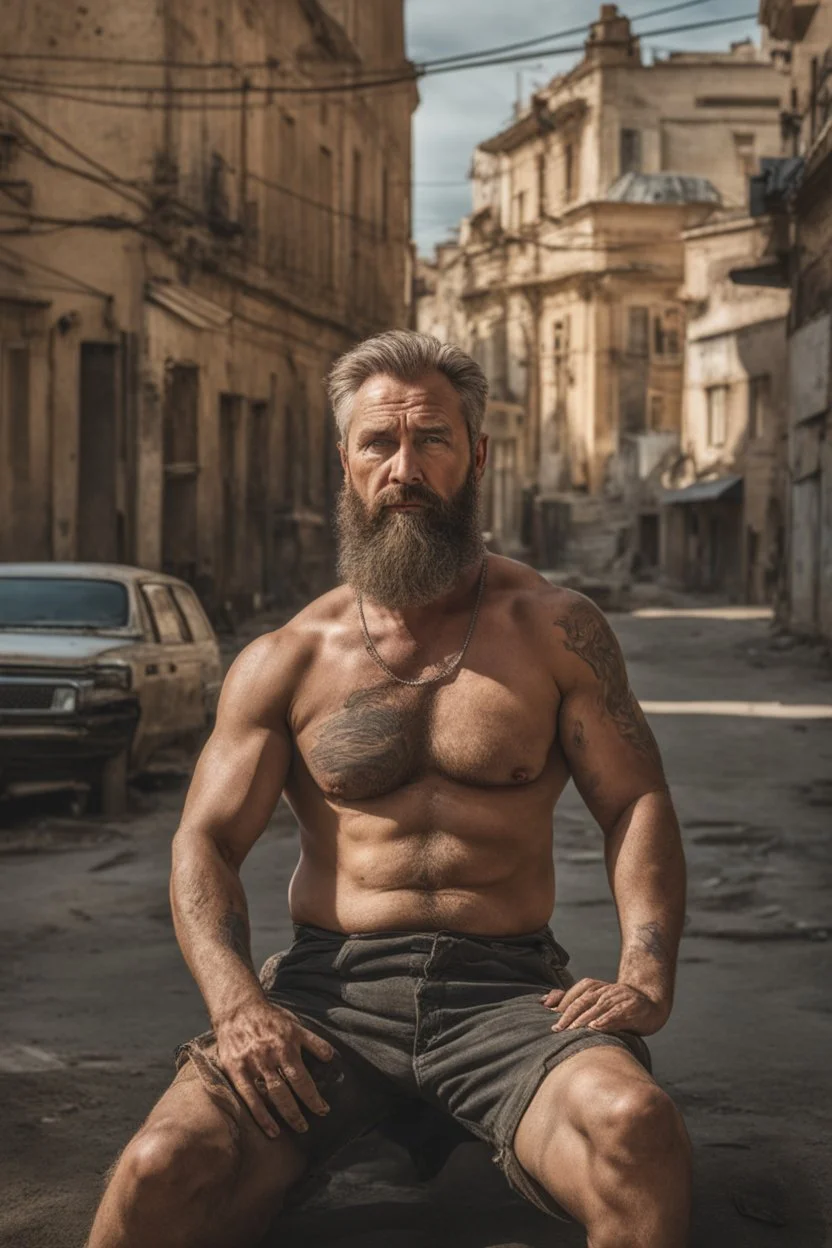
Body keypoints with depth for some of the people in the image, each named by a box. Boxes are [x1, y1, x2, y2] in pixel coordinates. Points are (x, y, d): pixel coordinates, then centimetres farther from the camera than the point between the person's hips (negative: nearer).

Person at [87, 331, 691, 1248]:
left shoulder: (553, 631, 9)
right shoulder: (286, 661, 10)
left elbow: (636, 804, 7)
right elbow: (205, 842, 8)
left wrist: (647, 974, -11)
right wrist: (235, 1002, -12)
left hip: (507, 988, -1)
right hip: (331, 983, 1)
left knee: (634, 1126, -35)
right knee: (163, 1168, -27)